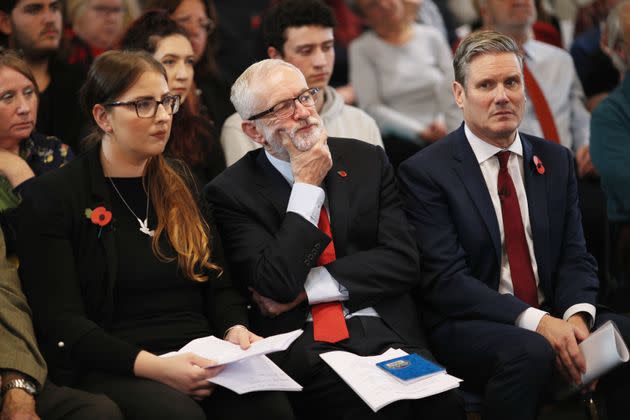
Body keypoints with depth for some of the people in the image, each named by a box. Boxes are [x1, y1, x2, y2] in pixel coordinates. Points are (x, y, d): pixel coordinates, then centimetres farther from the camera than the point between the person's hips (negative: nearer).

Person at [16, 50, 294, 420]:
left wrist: (236, 330, -2)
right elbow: (62, 323, -8)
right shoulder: (53, 198, 1)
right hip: (114, 370, -4)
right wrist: (152, 366, -21)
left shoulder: (179, 184, 19)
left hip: (200, 358, 4)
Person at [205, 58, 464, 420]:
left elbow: (402, 261, 4)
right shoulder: (231, 193, 2)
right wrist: (307, 185, -6)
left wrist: (308, 287, -6)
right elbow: (277, 286, -10)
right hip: (300, 343, -4)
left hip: (384, 331, 4)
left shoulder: (367, 161, 12)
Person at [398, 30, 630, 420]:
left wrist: (577, 314, -14)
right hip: (468, 327, -4)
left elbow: (575, 256, 9)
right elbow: (445, 279, -13)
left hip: (555, 317, 5)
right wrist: (535, 322, -24)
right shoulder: (425, 172, -5)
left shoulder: (556, 160, 12)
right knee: (530, 353, -35)